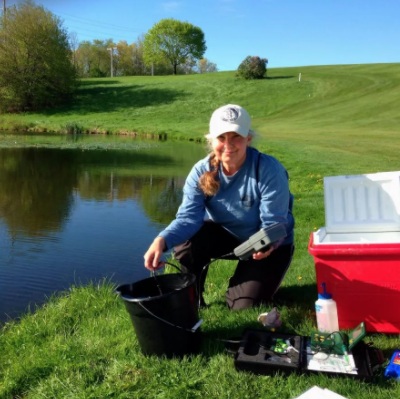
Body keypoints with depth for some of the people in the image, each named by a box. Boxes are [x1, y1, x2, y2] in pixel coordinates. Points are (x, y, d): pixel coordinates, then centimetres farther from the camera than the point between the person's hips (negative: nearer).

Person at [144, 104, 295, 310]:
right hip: (227, 234, 3)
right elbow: (188, 217, -27)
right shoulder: (201, 171, -19)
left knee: (244, 306, -12)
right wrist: (162, 240, -47)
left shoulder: (269, 170, -29)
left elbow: (274, 223, -27)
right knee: (185, 242, -27)